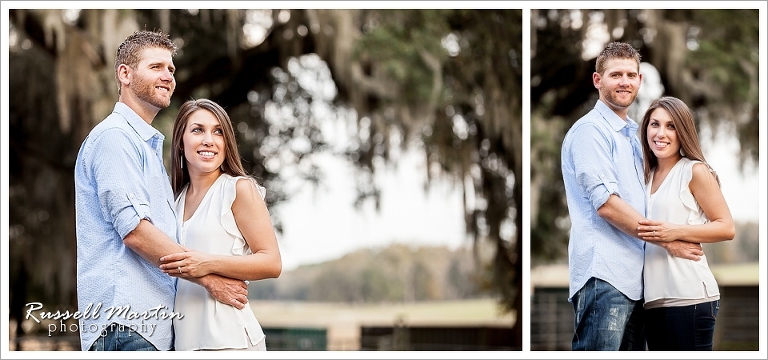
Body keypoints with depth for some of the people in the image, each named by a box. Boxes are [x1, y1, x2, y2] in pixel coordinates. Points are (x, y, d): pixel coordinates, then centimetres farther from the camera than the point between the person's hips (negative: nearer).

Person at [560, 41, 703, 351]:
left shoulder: (632, 136, 22)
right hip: (604, 277, -9)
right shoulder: (590, 130, -6)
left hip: (634, 276, 9)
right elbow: (606, 204, -14)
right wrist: (668, 241, -11)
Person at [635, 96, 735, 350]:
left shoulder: (694, 171, -2)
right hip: (654, 296, 7)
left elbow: (727, 227, -6)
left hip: (689, 297, -7)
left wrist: (676, 232, -17)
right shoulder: (647, 176, 18)